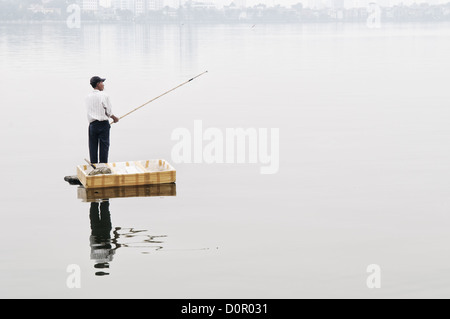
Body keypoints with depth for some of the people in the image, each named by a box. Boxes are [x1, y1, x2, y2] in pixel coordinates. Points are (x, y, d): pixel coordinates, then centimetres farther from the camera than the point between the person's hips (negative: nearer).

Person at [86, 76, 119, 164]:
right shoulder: (104, 95, -9)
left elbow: (90, 111, 12)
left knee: (93, 147, 8)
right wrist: (114, 118, 13)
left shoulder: (88, 97, 6)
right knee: (104, 146, 1)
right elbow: (109, 112, -8)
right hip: (103, 123, -4)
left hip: (92, 124, 4)